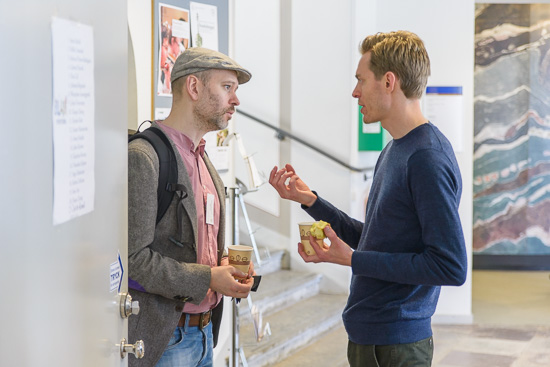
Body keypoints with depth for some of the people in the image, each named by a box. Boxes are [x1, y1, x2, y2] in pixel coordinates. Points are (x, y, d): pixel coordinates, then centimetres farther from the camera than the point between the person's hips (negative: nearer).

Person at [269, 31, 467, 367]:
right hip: (367, 337, 9)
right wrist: (309, 200, 10)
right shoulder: (394, 151, 11)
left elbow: (451, 266, -23)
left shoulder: (428, 159, -20)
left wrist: (351, 259, -19)